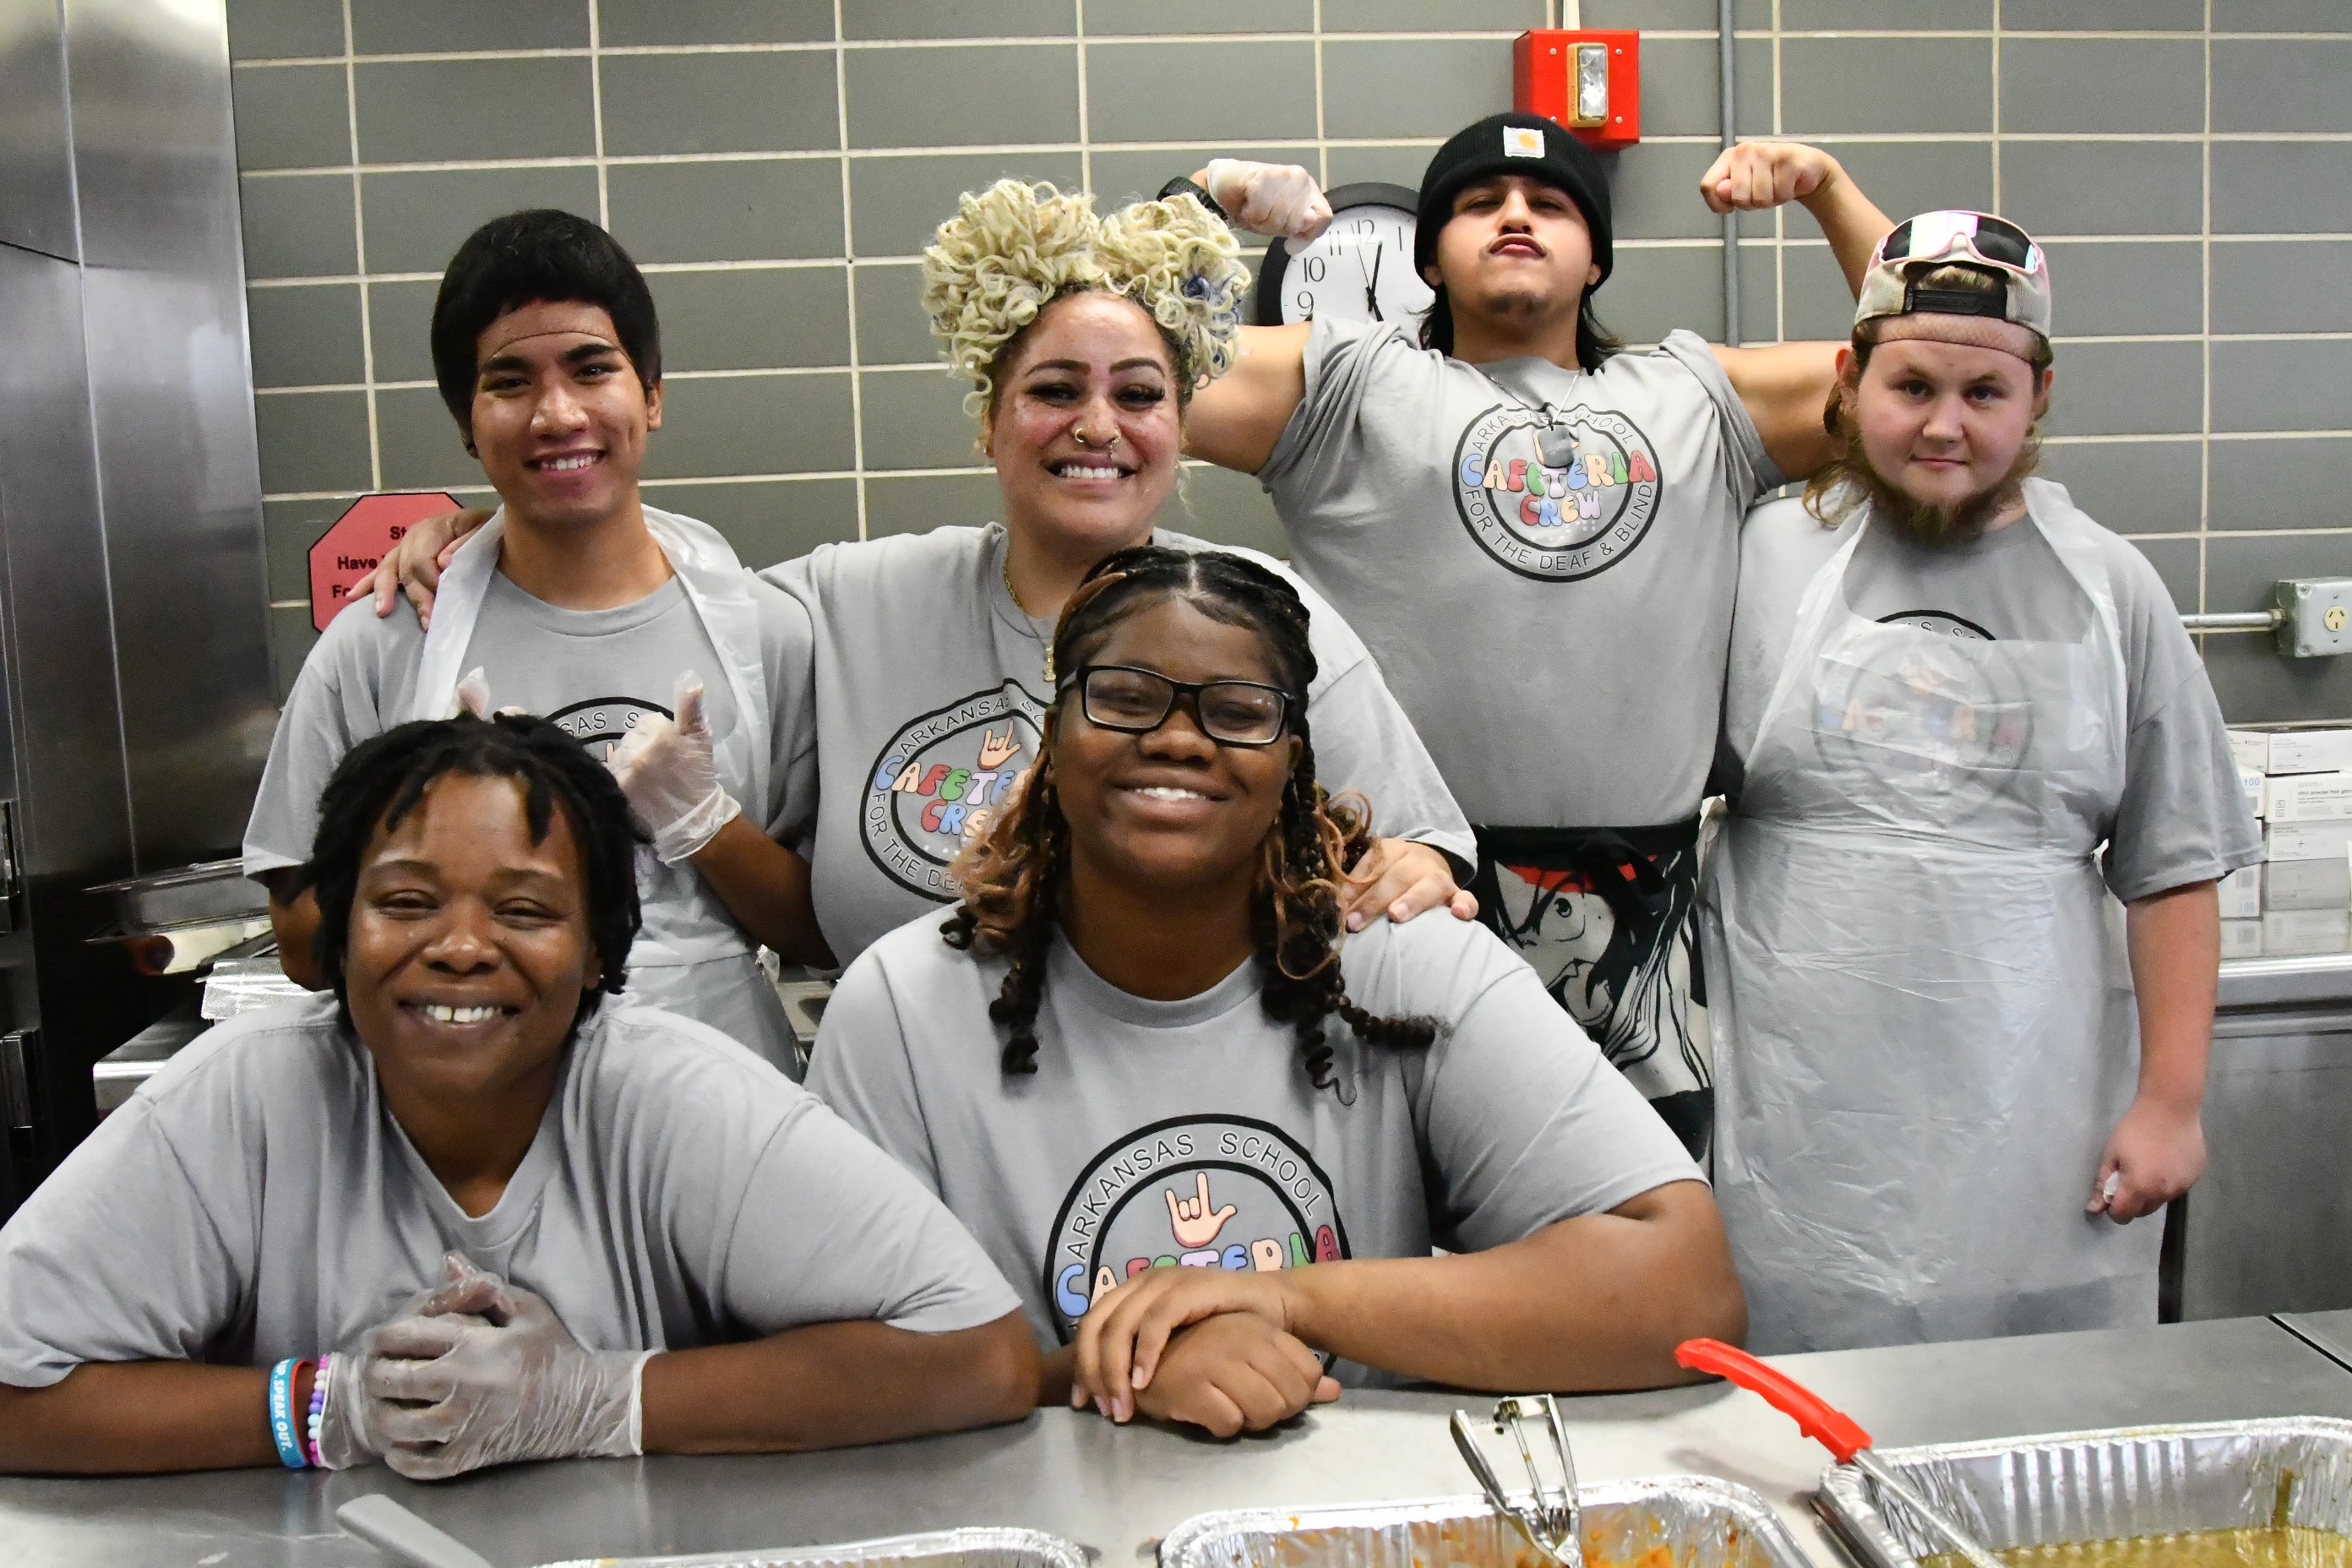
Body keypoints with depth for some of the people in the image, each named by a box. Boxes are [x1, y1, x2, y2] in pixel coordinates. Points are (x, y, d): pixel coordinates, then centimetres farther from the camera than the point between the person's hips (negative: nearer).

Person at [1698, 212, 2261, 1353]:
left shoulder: (2108, 591, 5)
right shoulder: (1762, 556, 2)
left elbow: (2174, 872, 7)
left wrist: (2172, 1099, 4)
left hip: (2034, 1130, 1)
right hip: (1800, 1127, -1)